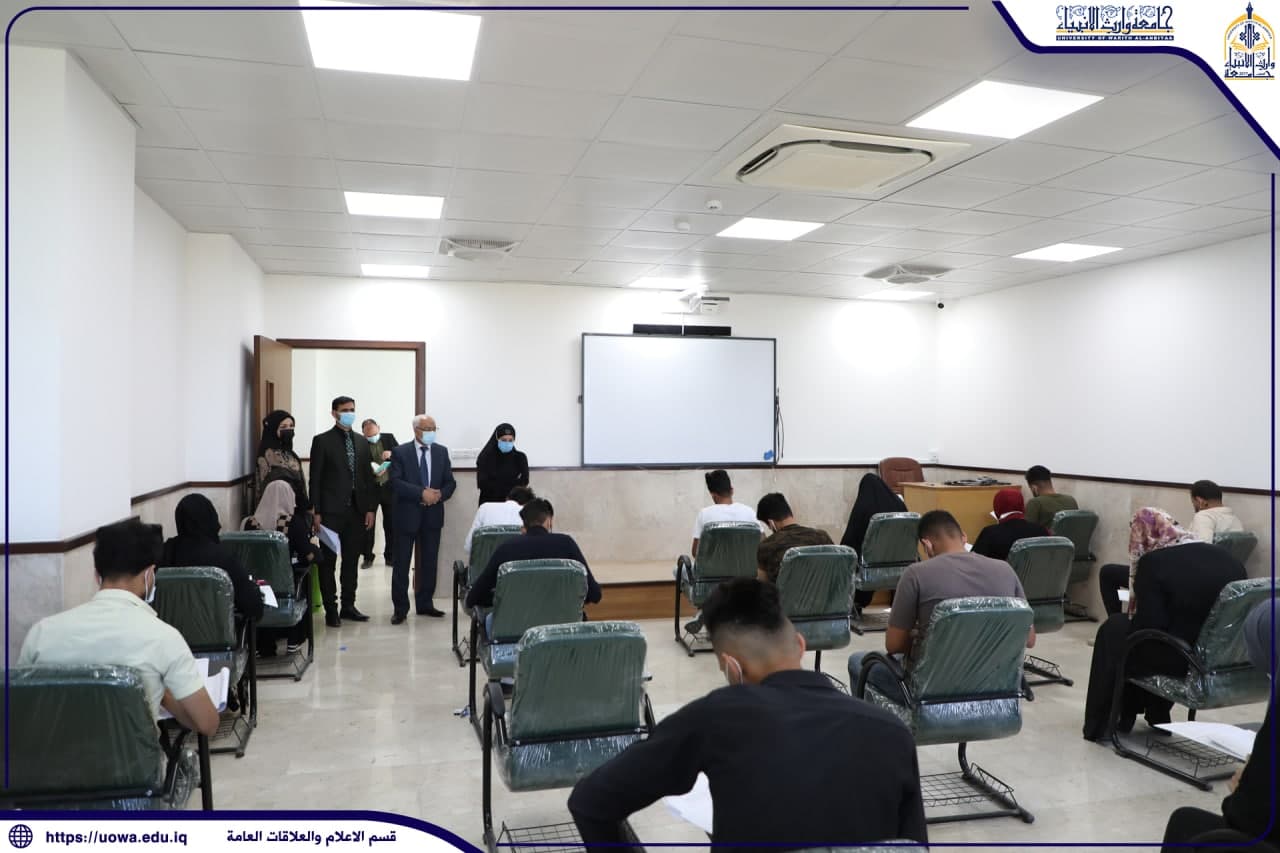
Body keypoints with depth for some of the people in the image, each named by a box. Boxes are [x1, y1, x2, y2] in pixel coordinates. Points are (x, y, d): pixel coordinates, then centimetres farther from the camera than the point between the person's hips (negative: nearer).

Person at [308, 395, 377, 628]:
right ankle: (331, 610, 10)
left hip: (356, 511, 5)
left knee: (352, 562, 10)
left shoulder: (362, 443, 11)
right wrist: (316, 512, -10)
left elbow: (368, 477, 12)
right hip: (331, 511, -4)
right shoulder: (322, 441, -3)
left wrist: (370, 508, 5)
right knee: (327, 563, 2)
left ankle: (348, 606, 20)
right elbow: (315, 479, -5)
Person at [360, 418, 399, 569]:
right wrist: (373, 472, -26)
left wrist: (392, 453, -21)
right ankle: (368, 557, 14)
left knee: (390, 523, 7)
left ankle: (390, 556, 17)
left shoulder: (389, 438, 2)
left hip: (389, 487, 2)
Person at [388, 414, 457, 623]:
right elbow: (395, 482, -14)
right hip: (407, 514, -3)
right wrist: (422, 493, -22)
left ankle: (425, 604, 22)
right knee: (401, 564, 1)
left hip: (432, 514, 4)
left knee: (429, 562, 10)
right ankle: (400, 608, 10)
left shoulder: (441, 451, 7)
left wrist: (439, 494, -15)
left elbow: (450, 482, 6)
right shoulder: (400, 452, -4)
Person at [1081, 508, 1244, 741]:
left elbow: (1148, 626, -17)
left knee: (1114, 627, 17)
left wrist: (1133, 611, 5)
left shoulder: (1154, 562, -14)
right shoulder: (1228, 558, 5)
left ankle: (1104, 723, 26)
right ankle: (1157, 716, 33)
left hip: (1178, 660, -6)